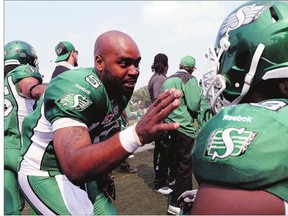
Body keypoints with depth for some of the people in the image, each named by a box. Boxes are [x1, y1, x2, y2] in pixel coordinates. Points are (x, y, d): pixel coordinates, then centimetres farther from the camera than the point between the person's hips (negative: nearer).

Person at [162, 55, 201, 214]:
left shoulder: (169, 80, 12)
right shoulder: (190, 79, -9)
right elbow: (194, 105, -16)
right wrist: (195, 114, 4)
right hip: (184, 126, -8)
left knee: (178, 160, 20)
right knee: (185, 164, -2)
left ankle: (186, 193, 38)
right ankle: (176, 204, 1)